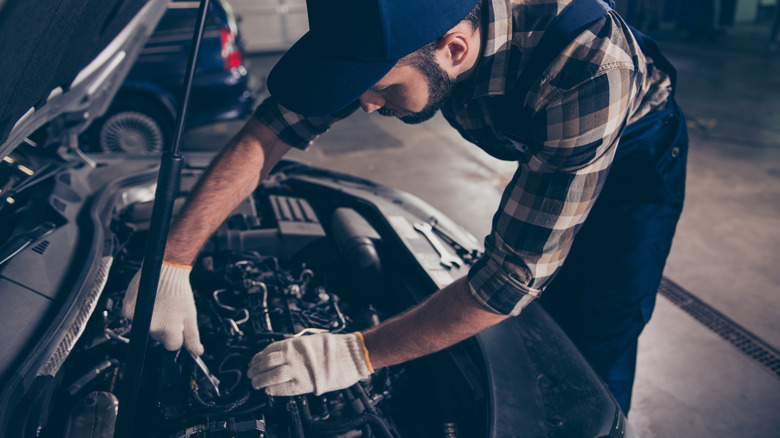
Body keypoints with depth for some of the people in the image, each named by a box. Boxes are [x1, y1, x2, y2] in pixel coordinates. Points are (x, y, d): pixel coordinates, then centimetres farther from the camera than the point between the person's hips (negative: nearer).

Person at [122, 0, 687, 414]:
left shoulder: (585, 74, -46)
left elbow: (516, 273, -41)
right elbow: (270, 131, -24)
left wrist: (359, 356, -37)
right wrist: (172, 262, -27)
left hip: (634, 151, -4)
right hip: (539, 146, 5)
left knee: (595, 349, -3)